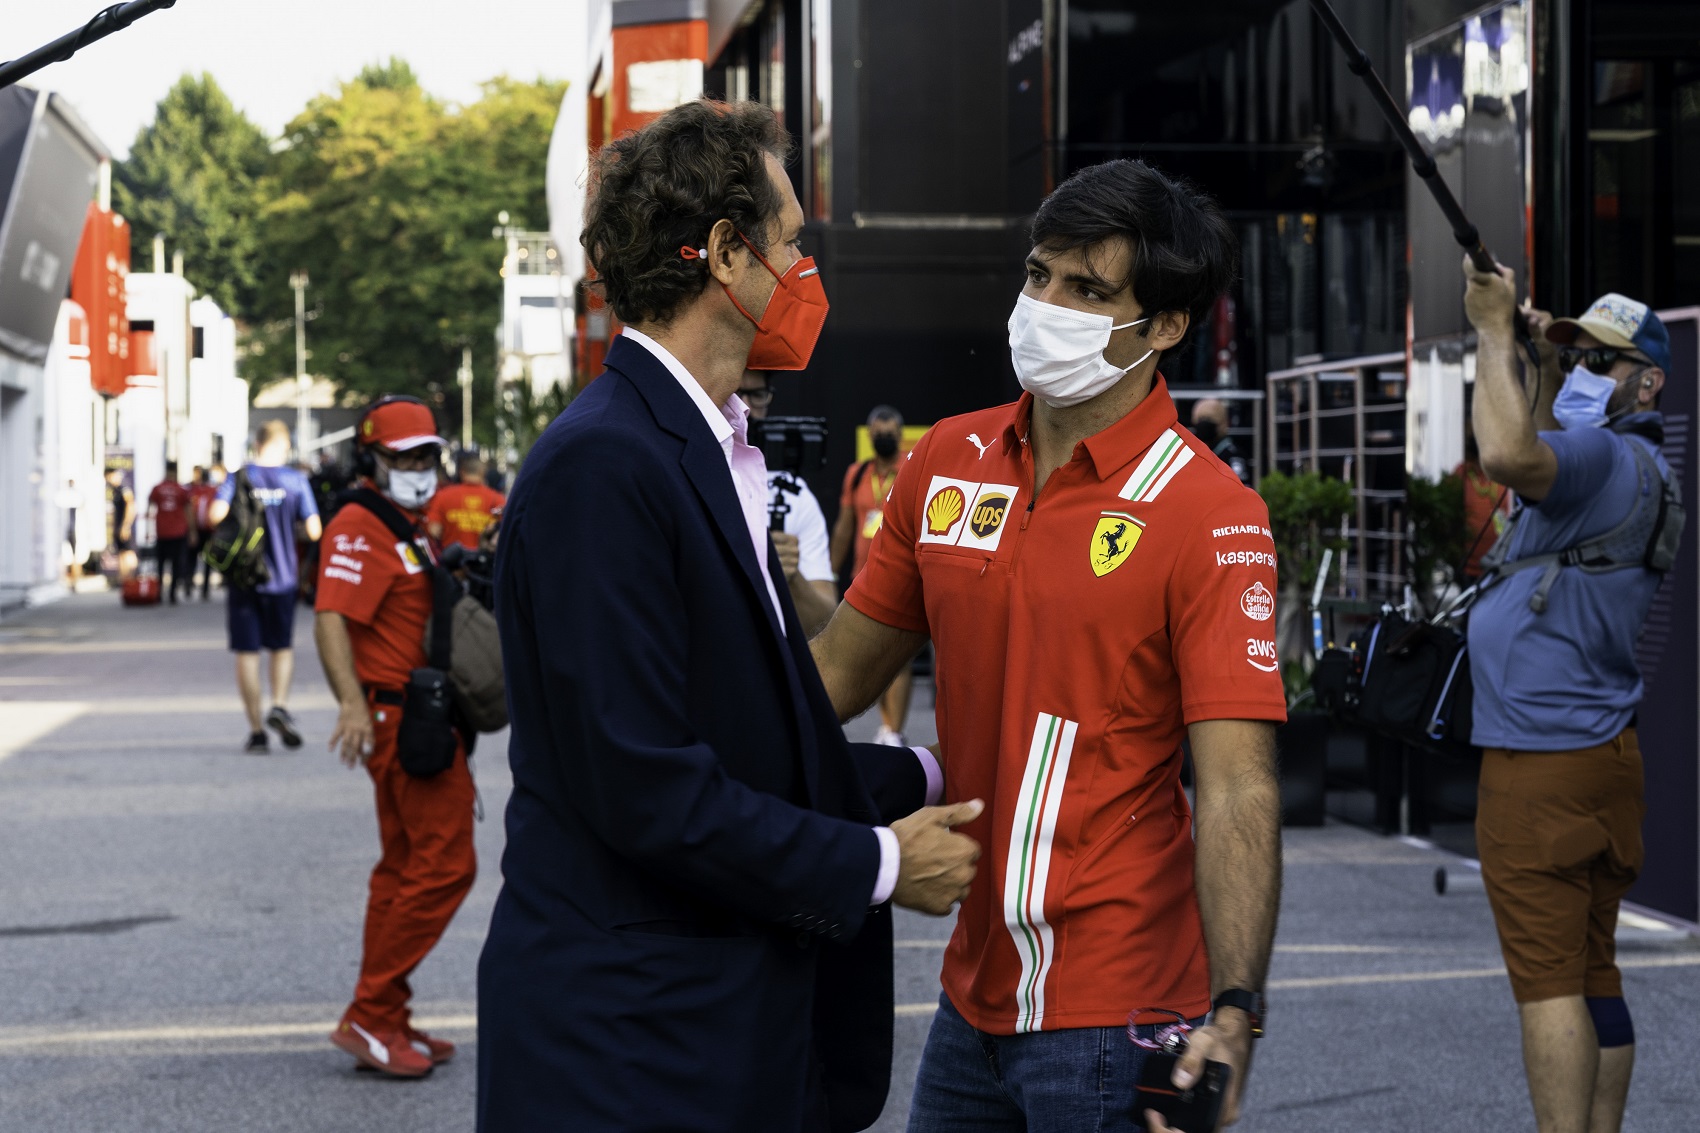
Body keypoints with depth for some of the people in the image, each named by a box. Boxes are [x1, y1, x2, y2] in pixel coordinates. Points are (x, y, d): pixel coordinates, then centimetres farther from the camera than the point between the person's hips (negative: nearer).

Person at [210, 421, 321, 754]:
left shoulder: (239, 477, -5)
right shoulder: (295, 480, -3)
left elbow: (216, 515, -21)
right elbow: (314, 531, -6)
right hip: (281, 577, 1)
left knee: (247, 653, 5)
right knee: (283, 647, 16)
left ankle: (257, 731, 5)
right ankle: (280, 706, -7)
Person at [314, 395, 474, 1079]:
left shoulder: (413, 524, 18)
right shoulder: (359, 526, -14)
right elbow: (332, 620, -27)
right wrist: (352, 703, -39)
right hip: (402, 716, -11)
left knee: (404, 866, 14)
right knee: (445, 864, -12)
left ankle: (383, 1023, 21)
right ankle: (369, 1018, -9)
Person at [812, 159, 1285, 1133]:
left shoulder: (1210, 517, -13)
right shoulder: (949, 462, 5)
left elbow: (1238, 786, -19)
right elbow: (841, 671, 14)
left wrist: (1234, 1014, -30)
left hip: (1113, 1013, -6)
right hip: (976, 991, 6)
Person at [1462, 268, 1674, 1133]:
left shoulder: (1611, 455, -15)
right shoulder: (1634, 468, 18)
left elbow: (1509, 455, -34)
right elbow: (1539, 467, 36)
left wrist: (1495, 332, -21)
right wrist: (1548, 366, 19)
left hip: (1543, 765, -10)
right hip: (1601, 755, 10)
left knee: (1547, 980, -11)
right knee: (1592, 974, 13)